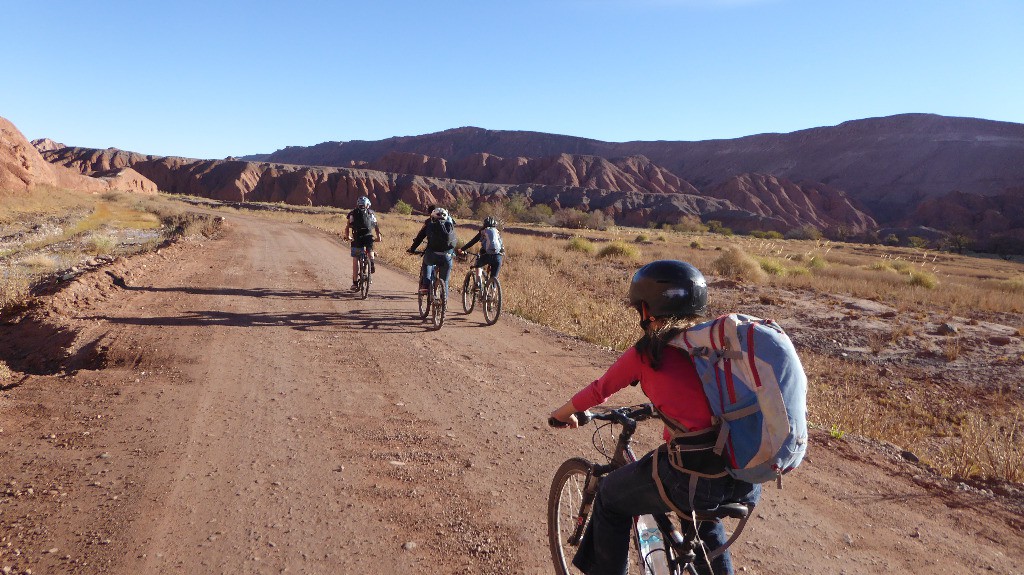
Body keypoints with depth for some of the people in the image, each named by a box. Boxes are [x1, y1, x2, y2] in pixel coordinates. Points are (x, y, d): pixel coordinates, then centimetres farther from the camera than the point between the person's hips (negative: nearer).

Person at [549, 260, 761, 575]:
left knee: (610, 497, 21)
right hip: (747, 478, 6)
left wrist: (564, 413, 27)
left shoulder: (646, 352, -3)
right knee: (700, 509, 39)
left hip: (693, 479, -6)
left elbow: (598, 390, 9)